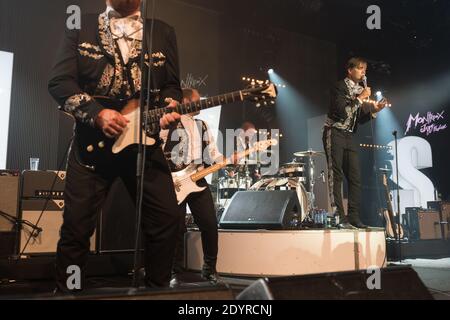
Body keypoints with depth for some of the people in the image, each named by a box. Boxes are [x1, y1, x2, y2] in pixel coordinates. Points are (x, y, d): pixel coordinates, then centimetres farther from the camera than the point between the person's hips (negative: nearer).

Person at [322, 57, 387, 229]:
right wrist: (360, 99, -14)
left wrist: (374, 110, -1)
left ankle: (353, 217, 6)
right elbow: (341, 112, -18)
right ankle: (339, 217, -9)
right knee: (336, 176, -9)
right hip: (335, 133, -7)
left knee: (355, 177, 2)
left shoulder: (361, 90, 16)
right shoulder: (340, 87, -5)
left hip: (350, 136, 7)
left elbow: (360, 119, 15)